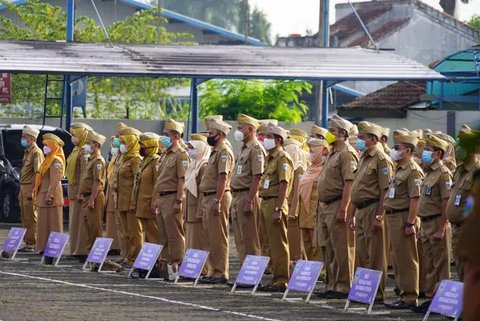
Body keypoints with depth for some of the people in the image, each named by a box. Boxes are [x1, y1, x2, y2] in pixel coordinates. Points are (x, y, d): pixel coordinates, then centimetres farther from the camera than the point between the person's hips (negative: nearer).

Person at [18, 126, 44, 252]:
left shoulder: (36, 152, -12)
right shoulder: (27, 152, 19)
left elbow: (37, 173, -19)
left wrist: (31, 190, -24)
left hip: (30, 188, -10)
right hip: (23, 188, 10)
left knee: (30, 217, -8)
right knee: (25, 217, 11)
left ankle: (31, 244, -7)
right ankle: (28, 243, 15)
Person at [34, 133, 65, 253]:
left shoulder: (56, 161, -14)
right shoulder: (48, 160, 17)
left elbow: (55, 180, -21)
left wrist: (49, 196, -24)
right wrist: (37, 191, 19)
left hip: (51, 198, -10)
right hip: (43, 196, 10)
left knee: (52, 224, -7)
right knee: (45, 223, 11)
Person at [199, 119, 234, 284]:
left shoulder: (224, 152, -12)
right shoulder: (215, 151, 19)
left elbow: (222, 177, -21)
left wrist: (217, 201, -26)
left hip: (217, 197, -10)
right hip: (207, 197, 10)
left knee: (218, 238, -9)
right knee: (210, 238, 12)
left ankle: (220, 273, -8)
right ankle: (214, 271, 16)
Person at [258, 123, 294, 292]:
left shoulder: (283, 158, -11)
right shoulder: (270, 158, 19)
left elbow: (284, 185, -18)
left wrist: (278, 209, -23)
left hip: (275, 203, -10)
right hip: (266, 202, 10)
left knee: (278, 244, -8)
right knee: (272, 244, 11)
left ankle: (281, 280, -7)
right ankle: (276, 278, 15)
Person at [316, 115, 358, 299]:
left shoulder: (347, 154, -12)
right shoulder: (333, 153, 20)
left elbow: (349, 183, -20)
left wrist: (343, 209, -25)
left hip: (338, 206, -10)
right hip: (328, 206, 11)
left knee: (342, 249, -8)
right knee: (331, 250, 13)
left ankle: (344, 287, -6)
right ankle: (332, 286, 18)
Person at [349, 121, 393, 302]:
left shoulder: (381, 159, -11)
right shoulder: (364, 158, 18)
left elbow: (385, 190, -17)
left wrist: (379, 216, -22)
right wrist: (352, 214, 21)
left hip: (373, 209, -9)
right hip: (361, 211, 9)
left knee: (375, 255, -5)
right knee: (362, 254, 12)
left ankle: (378, 294, -2)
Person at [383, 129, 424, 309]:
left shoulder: (413, 171, -13)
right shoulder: (399, 169, 18)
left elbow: (415, 198, -19)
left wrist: (410, 223, -23)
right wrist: (386, 216, 20)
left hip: (404, 218, -10)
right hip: (393, 218, 10)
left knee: (406, 261, -7)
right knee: (398, 260, 13)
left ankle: (410, 298, -4)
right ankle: (404, 293, 19)